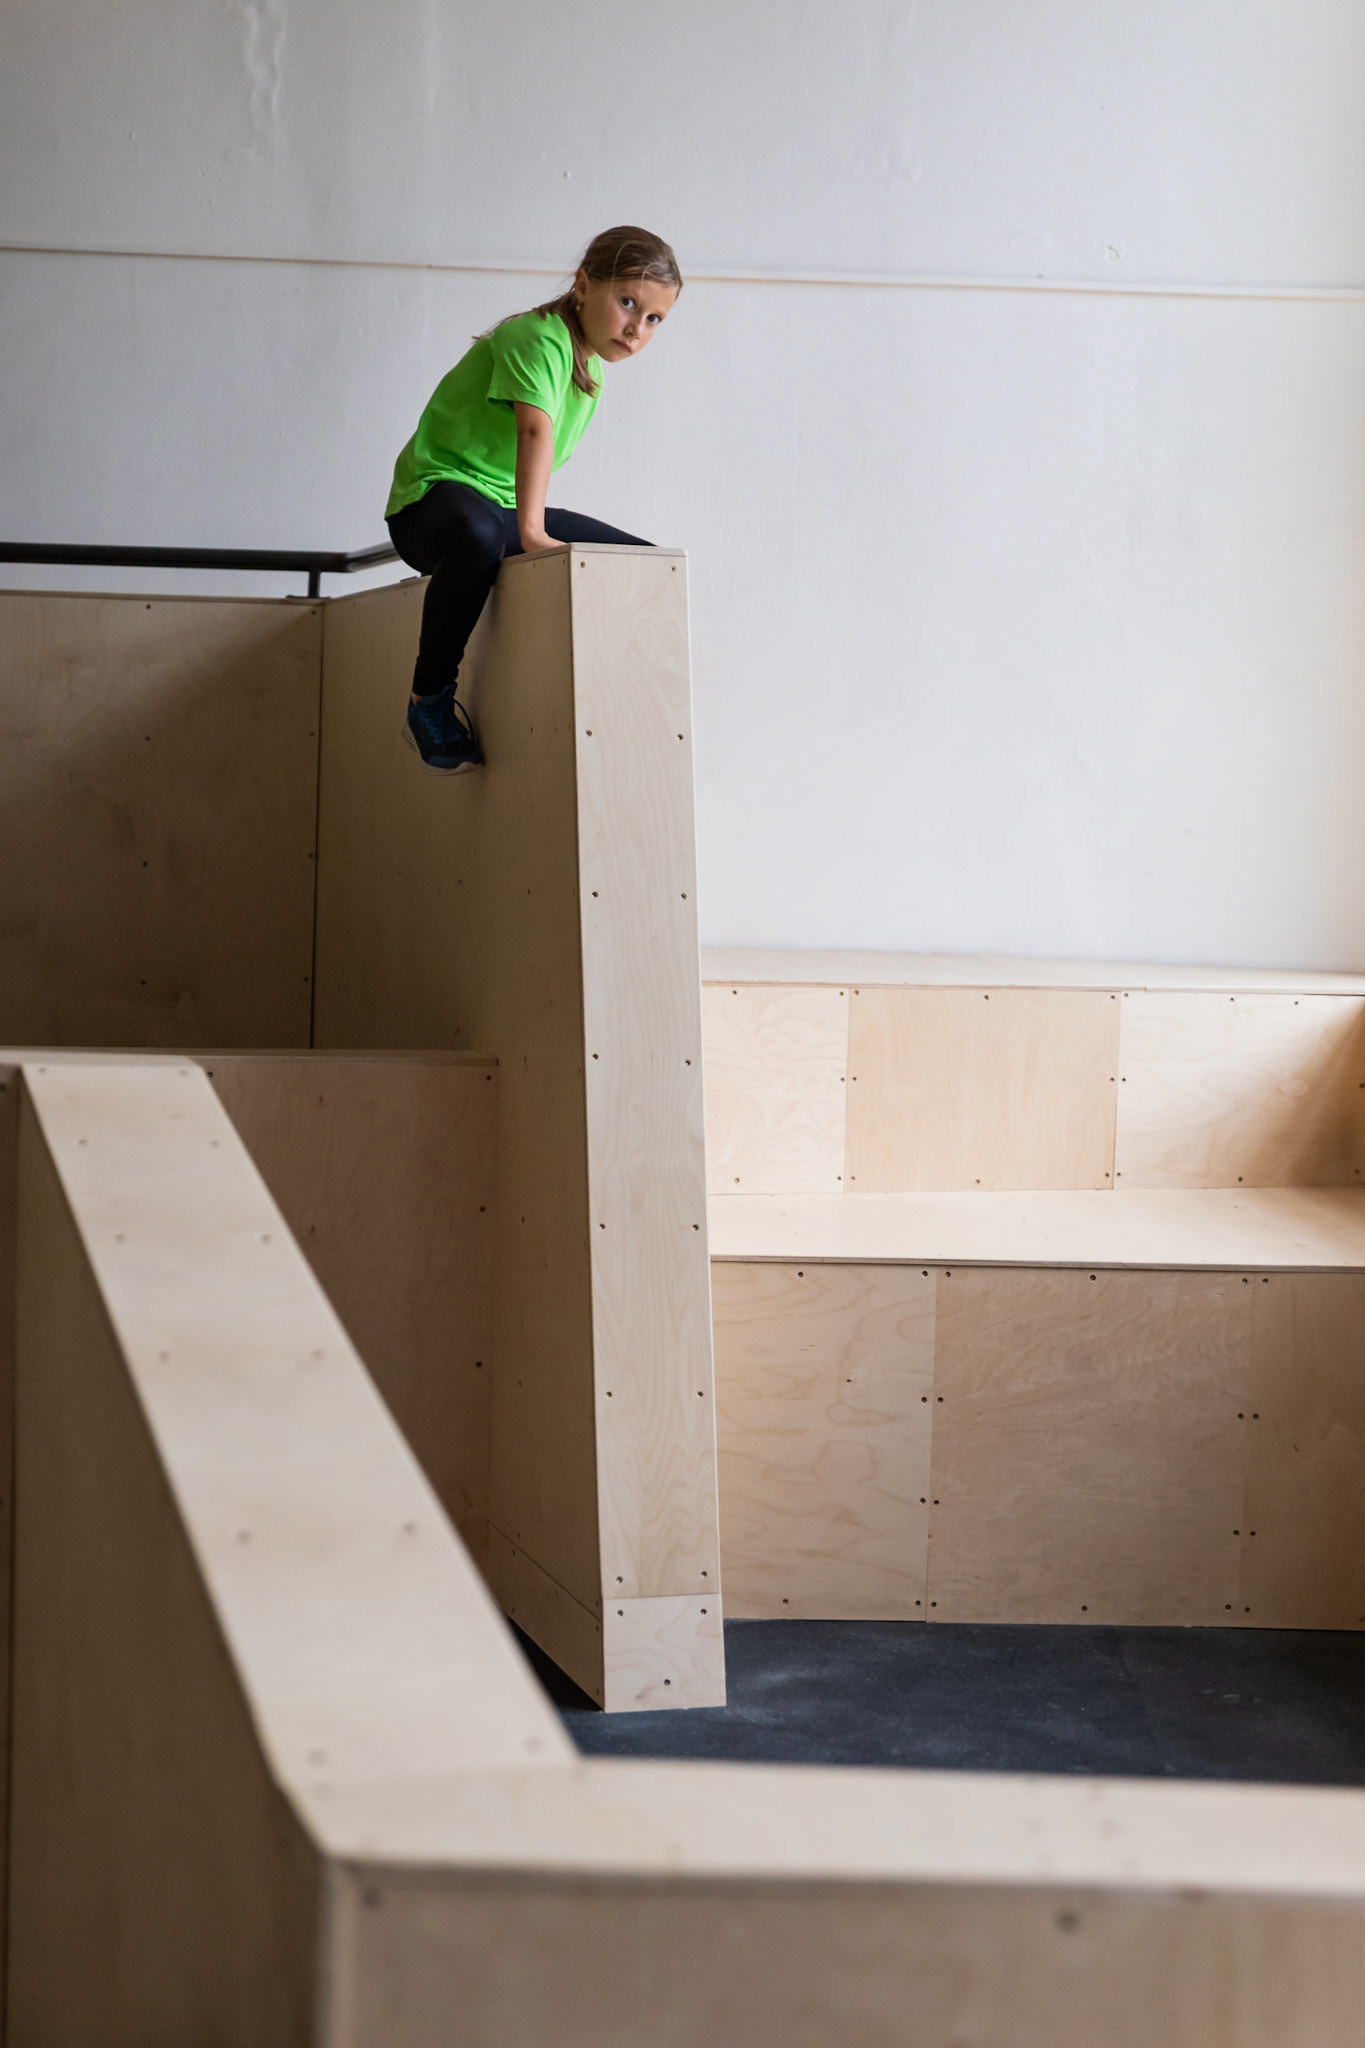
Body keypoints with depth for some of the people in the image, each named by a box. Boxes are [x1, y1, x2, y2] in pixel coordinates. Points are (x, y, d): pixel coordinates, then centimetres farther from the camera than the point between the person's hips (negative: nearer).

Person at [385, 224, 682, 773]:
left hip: (505, 506, 10)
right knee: (479, 532, -46)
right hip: (433, 497, -10)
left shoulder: (591, 362, 11)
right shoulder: (539, 337, -20)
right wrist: (531, 532, -48)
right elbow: (535, 430, -36)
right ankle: (430, 697, -28)